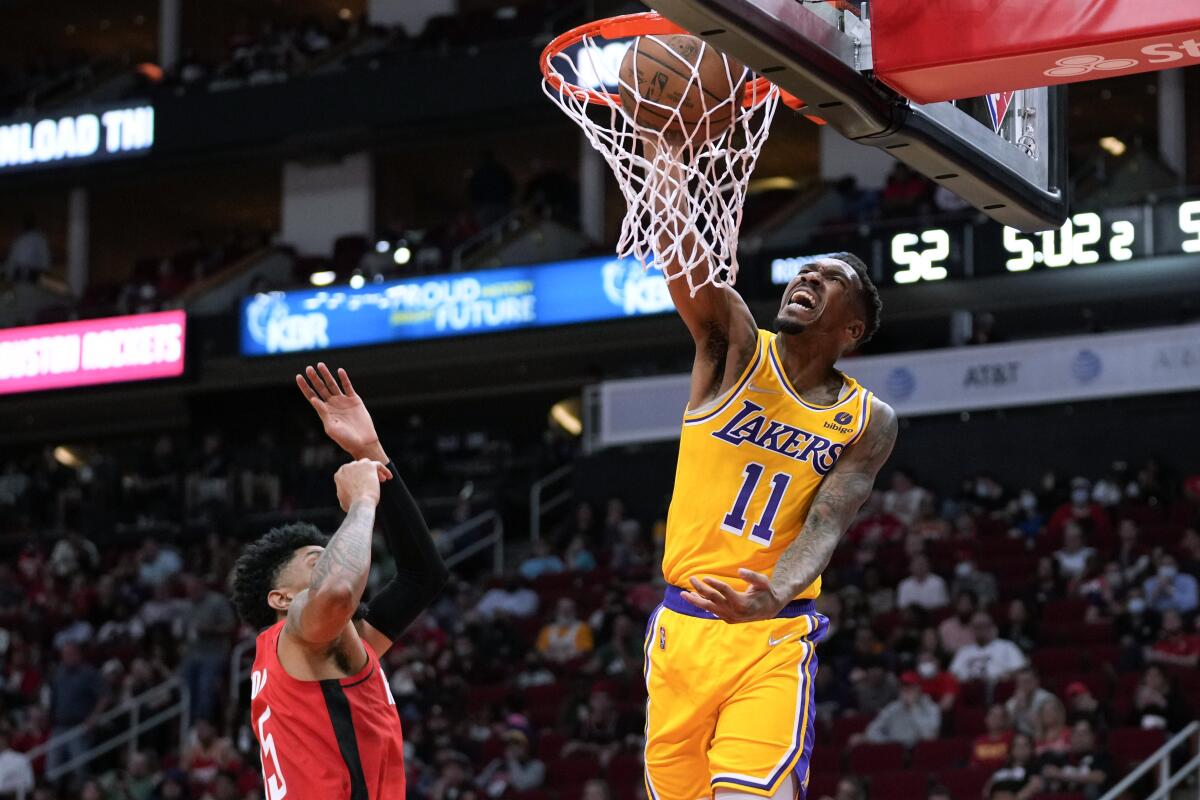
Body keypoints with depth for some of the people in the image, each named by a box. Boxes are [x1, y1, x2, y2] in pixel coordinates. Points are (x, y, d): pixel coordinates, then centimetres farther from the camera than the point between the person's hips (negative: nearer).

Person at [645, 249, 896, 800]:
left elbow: (826, 525, -11)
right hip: (679, 630, 2)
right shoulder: (736, 349, 3)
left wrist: (774, 596, -32)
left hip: (772, 638, -2)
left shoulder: (869, 422, 2)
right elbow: (689, 266, -15)